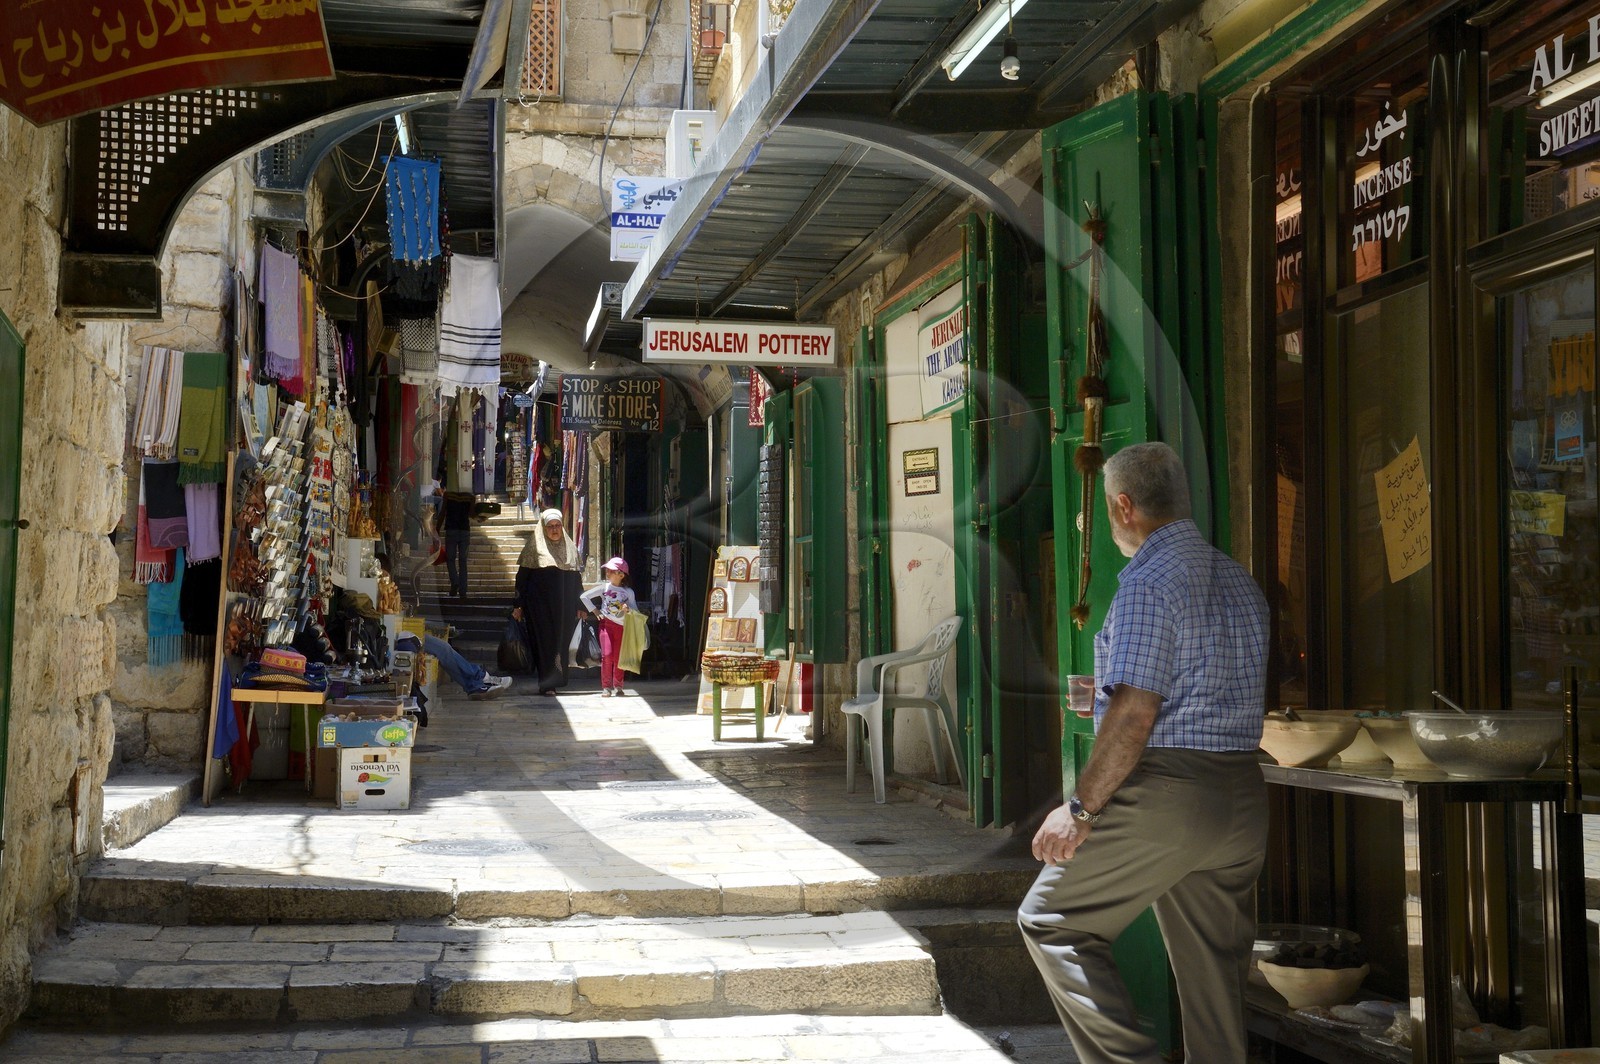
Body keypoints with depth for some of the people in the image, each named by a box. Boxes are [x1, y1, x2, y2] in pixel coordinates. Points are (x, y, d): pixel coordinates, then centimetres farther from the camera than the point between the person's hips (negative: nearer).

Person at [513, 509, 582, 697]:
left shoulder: (570, 547, 12)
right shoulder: (534, 547, 1)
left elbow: (576, 580, 15)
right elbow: (522, 576, -1)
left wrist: (579, 607, 12)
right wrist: (519, 605, -7)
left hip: (564, 608, 4)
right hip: (540, 605, -4)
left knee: (561, 643, 2)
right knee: (544, 642, -6)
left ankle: (555, 680, 13)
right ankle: (547, 684, -3)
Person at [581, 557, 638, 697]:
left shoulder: (628, 592, 4)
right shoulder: (604, 587, 4)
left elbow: (635, 611, 4)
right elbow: (584, 596, 9)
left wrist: (628, 609, -17)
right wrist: (594, 611, 3)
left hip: (622, 626, 1)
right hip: (606, 624, -1)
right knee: (607, 654, -13)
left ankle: (618, 686, 18)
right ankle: (606, 687, -7)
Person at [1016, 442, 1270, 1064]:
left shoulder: (1149, 581, -12)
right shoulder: (1240, 581, 14)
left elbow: (1135, 713, -19)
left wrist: (1081, 807, -15)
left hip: (1162, 792, -8)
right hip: (1243, 796, 8)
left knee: (1051, 922, 3)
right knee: (1215, 965, 12)